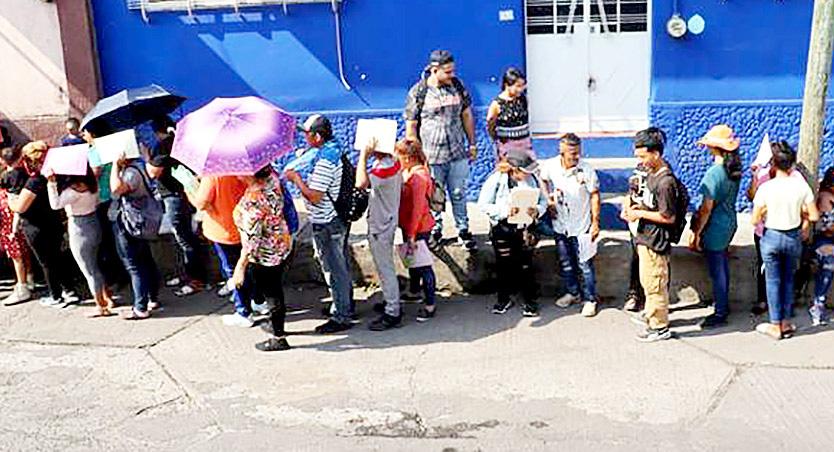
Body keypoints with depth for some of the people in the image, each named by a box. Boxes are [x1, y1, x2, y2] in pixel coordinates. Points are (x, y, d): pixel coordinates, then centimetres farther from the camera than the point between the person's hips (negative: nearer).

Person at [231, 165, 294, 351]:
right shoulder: (271, 177, -10)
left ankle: (278, 338, 26)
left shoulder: (253, 201, -31)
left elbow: (252, 239, -28)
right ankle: (276, 325, 46)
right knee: (275, 289, 26)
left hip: (264, 255, -9)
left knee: (271, 295, 9)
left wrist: (240, 267, -21)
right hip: (282, 244, 9)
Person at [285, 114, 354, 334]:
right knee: (342, 265, 21)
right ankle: (346, 305, 36)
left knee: (334, 270, 0)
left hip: (326, 225, -10)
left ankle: (341, 317, 10)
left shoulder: (323, 161, -25)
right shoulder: (334, 151, 6)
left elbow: (314, 197, -26)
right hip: (339, 217, 10)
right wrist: (300, 177, 11)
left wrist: (296, 178, -15)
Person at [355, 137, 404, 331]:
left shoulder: (384, 170, -27)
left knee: (386, 269, -1)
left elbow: (361, 183, -39)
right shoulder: (394, 162, 2)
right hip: (387, 222, 10)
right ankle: (392, 302, 37)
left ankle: (392, 314, 8)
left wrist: (363, 155, -31)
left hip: (380, 227, -10)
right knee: (386, 267, 22)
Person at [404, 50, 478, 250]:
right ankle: (435, 232, 26)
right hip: (431, 157, -3)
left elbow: (467, 115, 13)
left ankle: (463, 231, 25)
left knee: (459, 195, 11)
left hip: (458, 154, 3)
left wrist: (472, 144, 13)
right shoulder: (418, 92, -9)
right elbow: (410, 127, -5)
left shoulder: (457, 85, 3)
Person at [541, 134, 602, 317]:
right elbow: (543, 181, 14)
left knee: (585, 265, 1)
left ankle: (590, 299, 15)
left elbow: (594, 196, -9)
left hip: (581, 226, -3)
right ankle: (572, 292, 36)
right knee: (565, 263, 17)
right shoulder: (550, 168, -9)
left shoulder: (587, 170, -16)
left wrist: (595, 222, -10)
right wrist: (548, 199, 3)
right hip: (560, 226, 4)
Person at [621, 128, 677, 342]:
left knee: (654, 284, 2)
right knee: (648, 282, 23)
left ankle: (660, 328, 15)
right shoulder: (653, 173, 6)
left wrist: (640, 214, -18)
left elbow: (668, 217, -22)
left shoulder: (665, 182, -23)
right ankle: (652, 314, 40)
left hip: (655, 242, -10)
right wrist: (636, 208, 3)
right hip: (646, 238, 10)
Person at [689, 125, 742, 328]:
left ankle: (720, 313, 12)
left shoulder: (714, 173, -25)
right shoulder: (735, 168, 1)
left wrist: (696, 233, -14)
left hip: (715, 228, -9)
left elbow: (706, 208, -22)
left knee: (717, 271, 2)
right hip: (730, 222, 9)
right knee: (723, 265, 23)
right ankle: (723, 301, 38)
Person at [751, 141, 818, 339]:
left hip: (771, 237, -2)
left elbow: (755, 220, -13)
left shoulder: (765, 188, -17)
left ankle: (775, 326, 14)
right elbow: (814, 216, -6)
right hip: (794, 237, 2)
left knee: (773, 280, 9)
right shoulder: (802, 186, -10)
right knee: (788, 279, 17)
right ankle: (786, 323, 23)